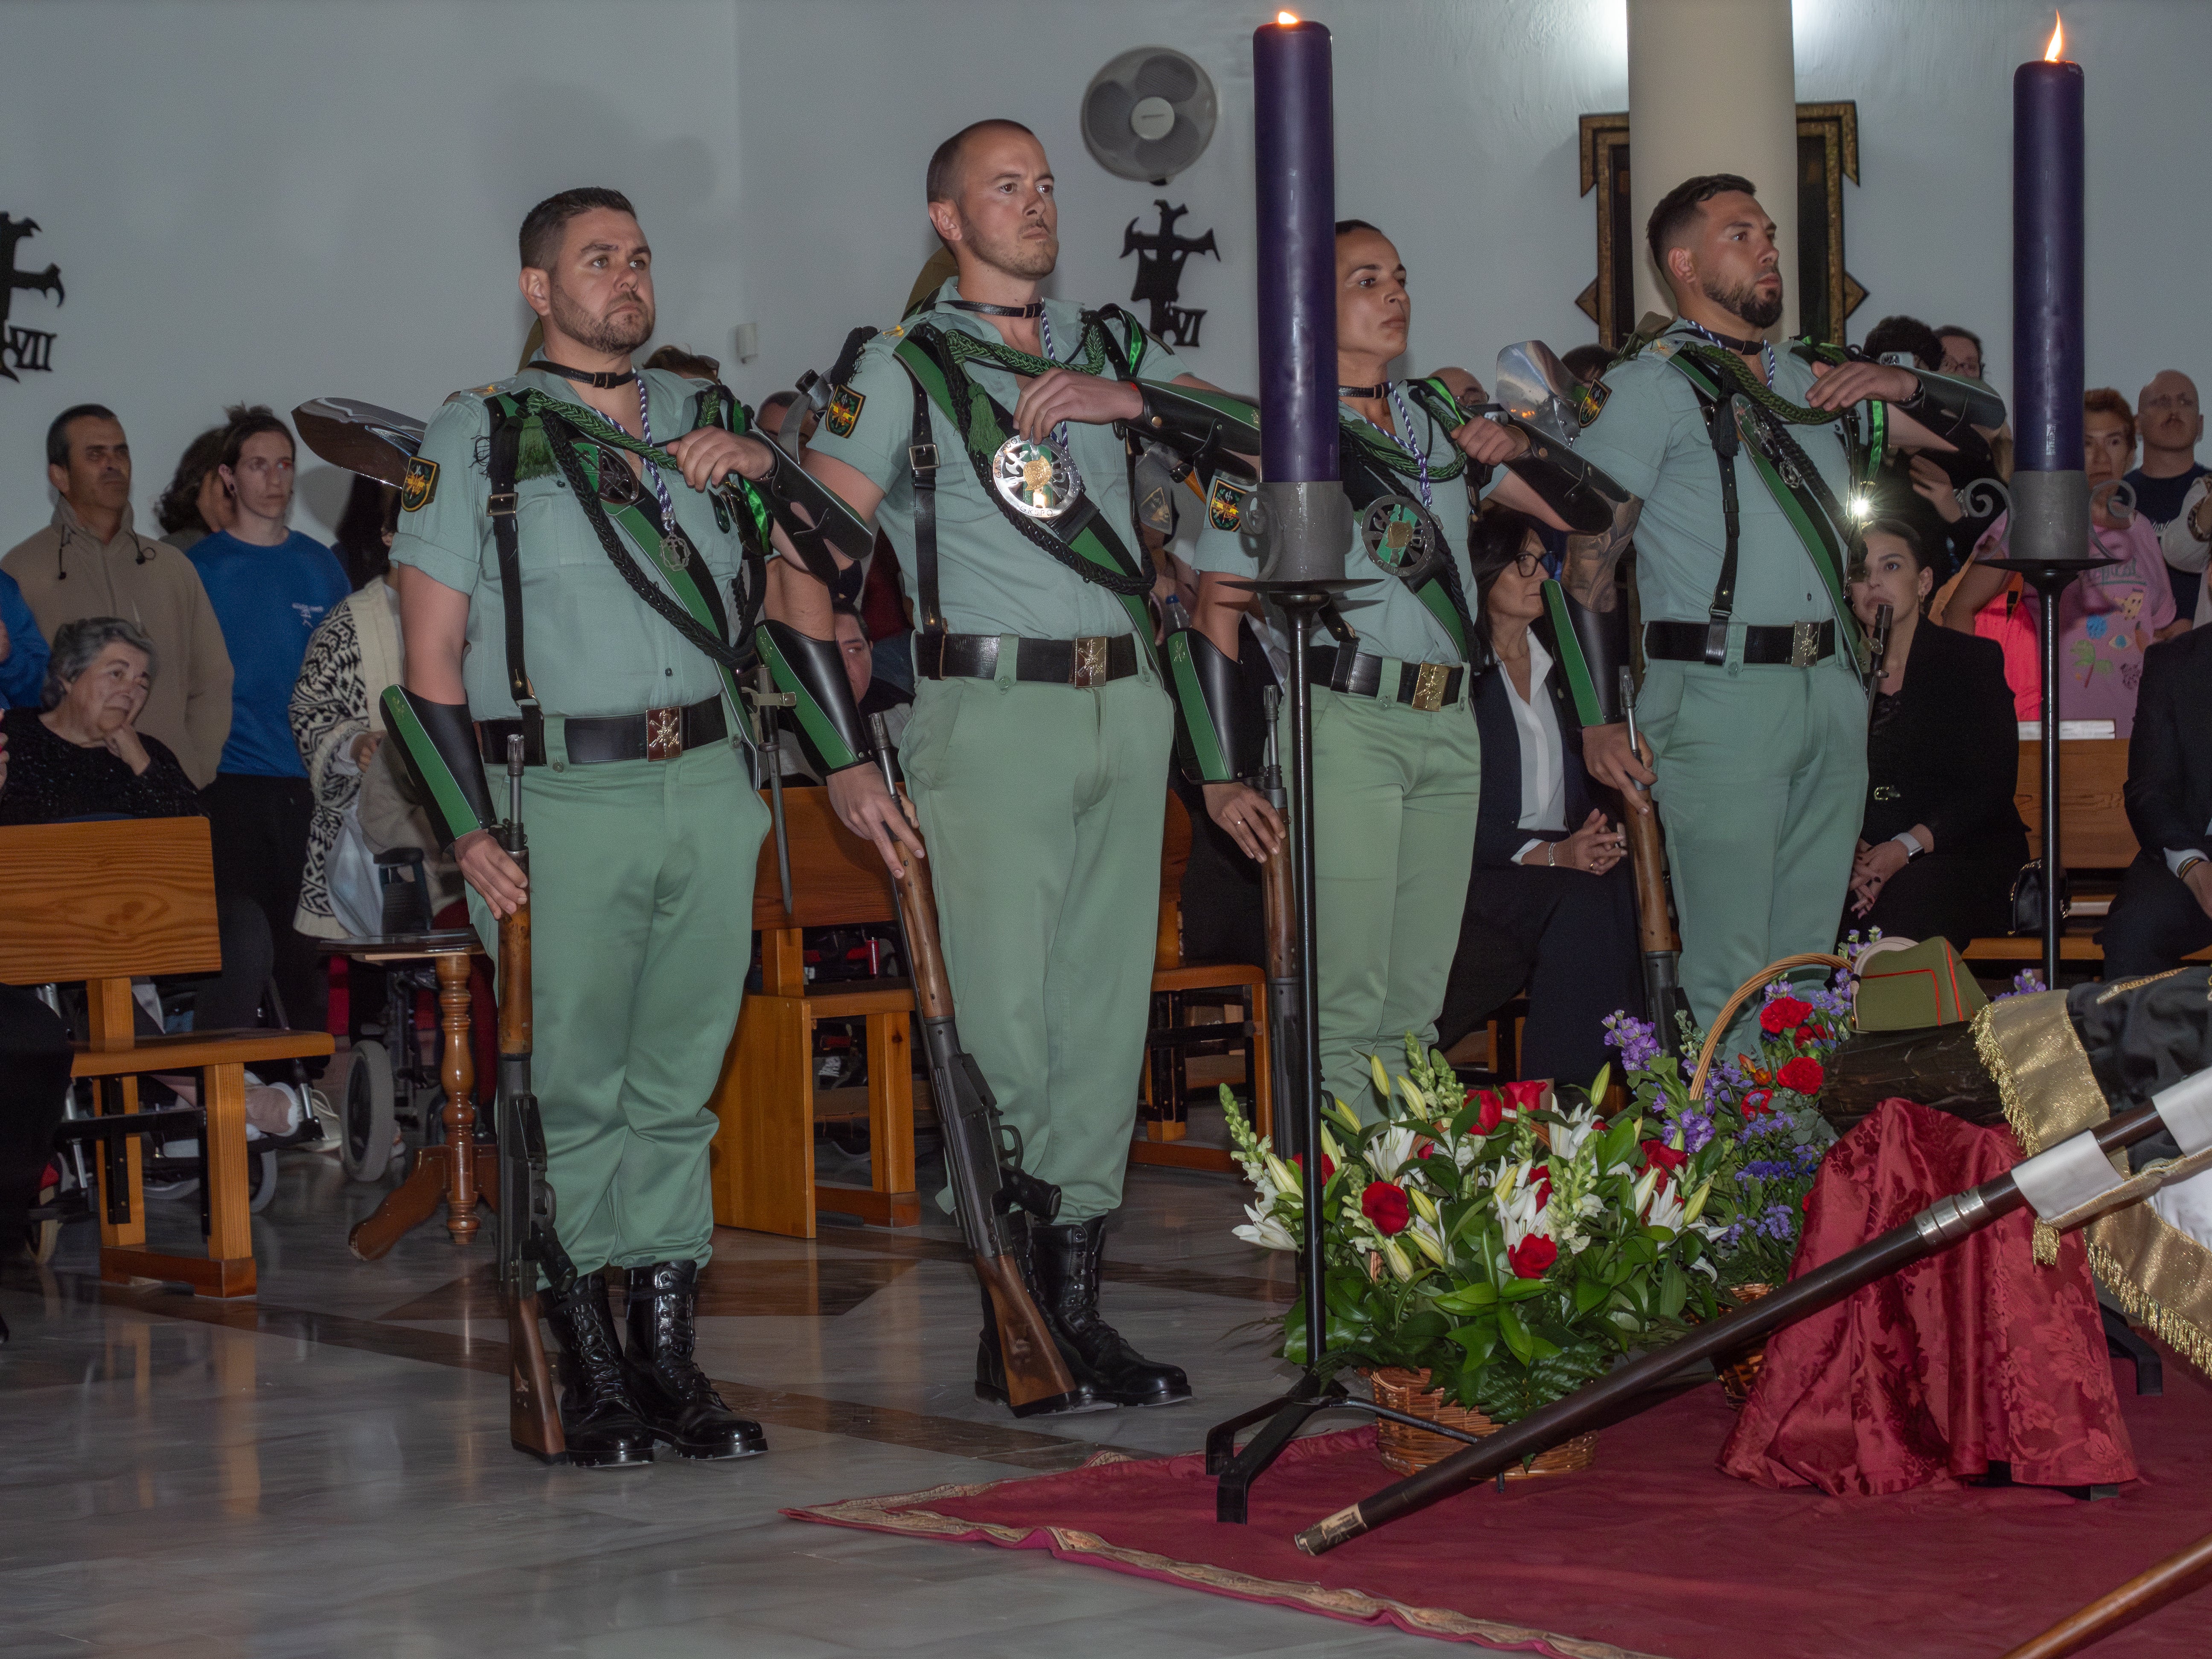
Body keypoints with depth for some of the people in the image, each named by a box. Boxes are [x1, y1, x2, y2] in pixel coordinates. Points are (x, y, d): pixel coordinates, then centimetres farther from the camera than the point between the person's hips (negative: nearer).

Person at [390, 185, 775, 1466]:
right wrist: (472, 832, -10)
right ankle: (592, 1372, 4)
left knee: (681, 1085, 7)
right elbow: (432, 659, -1)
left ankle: (671, 1360, 12)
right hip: (563, 796, -4)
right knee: (572, 1091, -3)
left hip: (709, 784, 4)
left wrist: (765, 462, 2)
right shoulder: (477, 438, 4)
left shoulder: (704, 421, 17)